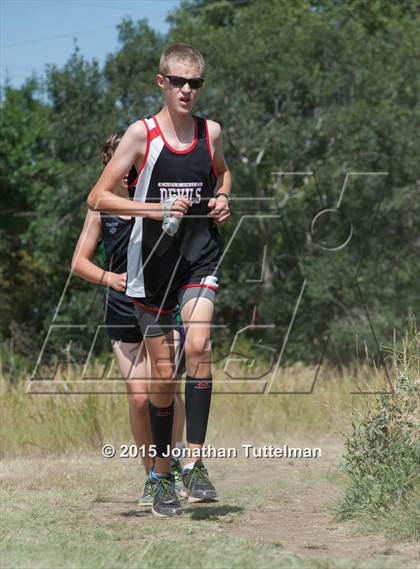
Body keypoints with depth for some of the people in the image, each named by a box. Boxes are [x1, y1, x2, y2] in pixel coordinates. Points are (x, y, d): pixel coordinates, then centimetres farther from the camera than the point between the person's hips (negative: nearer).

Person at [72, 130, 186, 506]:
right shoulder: (102, 208, 5)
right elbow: (79, 262, 10)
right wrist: (109, 278, -9)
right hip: (123, 313, 2)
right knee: (139, 397, -2)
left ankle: (175, 458, -3)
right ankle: (152, 476, 13)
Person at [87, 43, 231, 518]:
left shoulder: (211, 132, 4)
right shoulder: (142, 134, -5)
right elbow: (98, 198, -7)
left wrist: (222, 200, 5)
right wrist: (155, 209, -18)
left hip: (199, 257, 1)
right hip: (152, 261, -1)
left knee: (198, 345, -23)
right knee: (162, 372, 3)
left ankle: (195, 461, -18)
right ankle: (163, 476, 17)